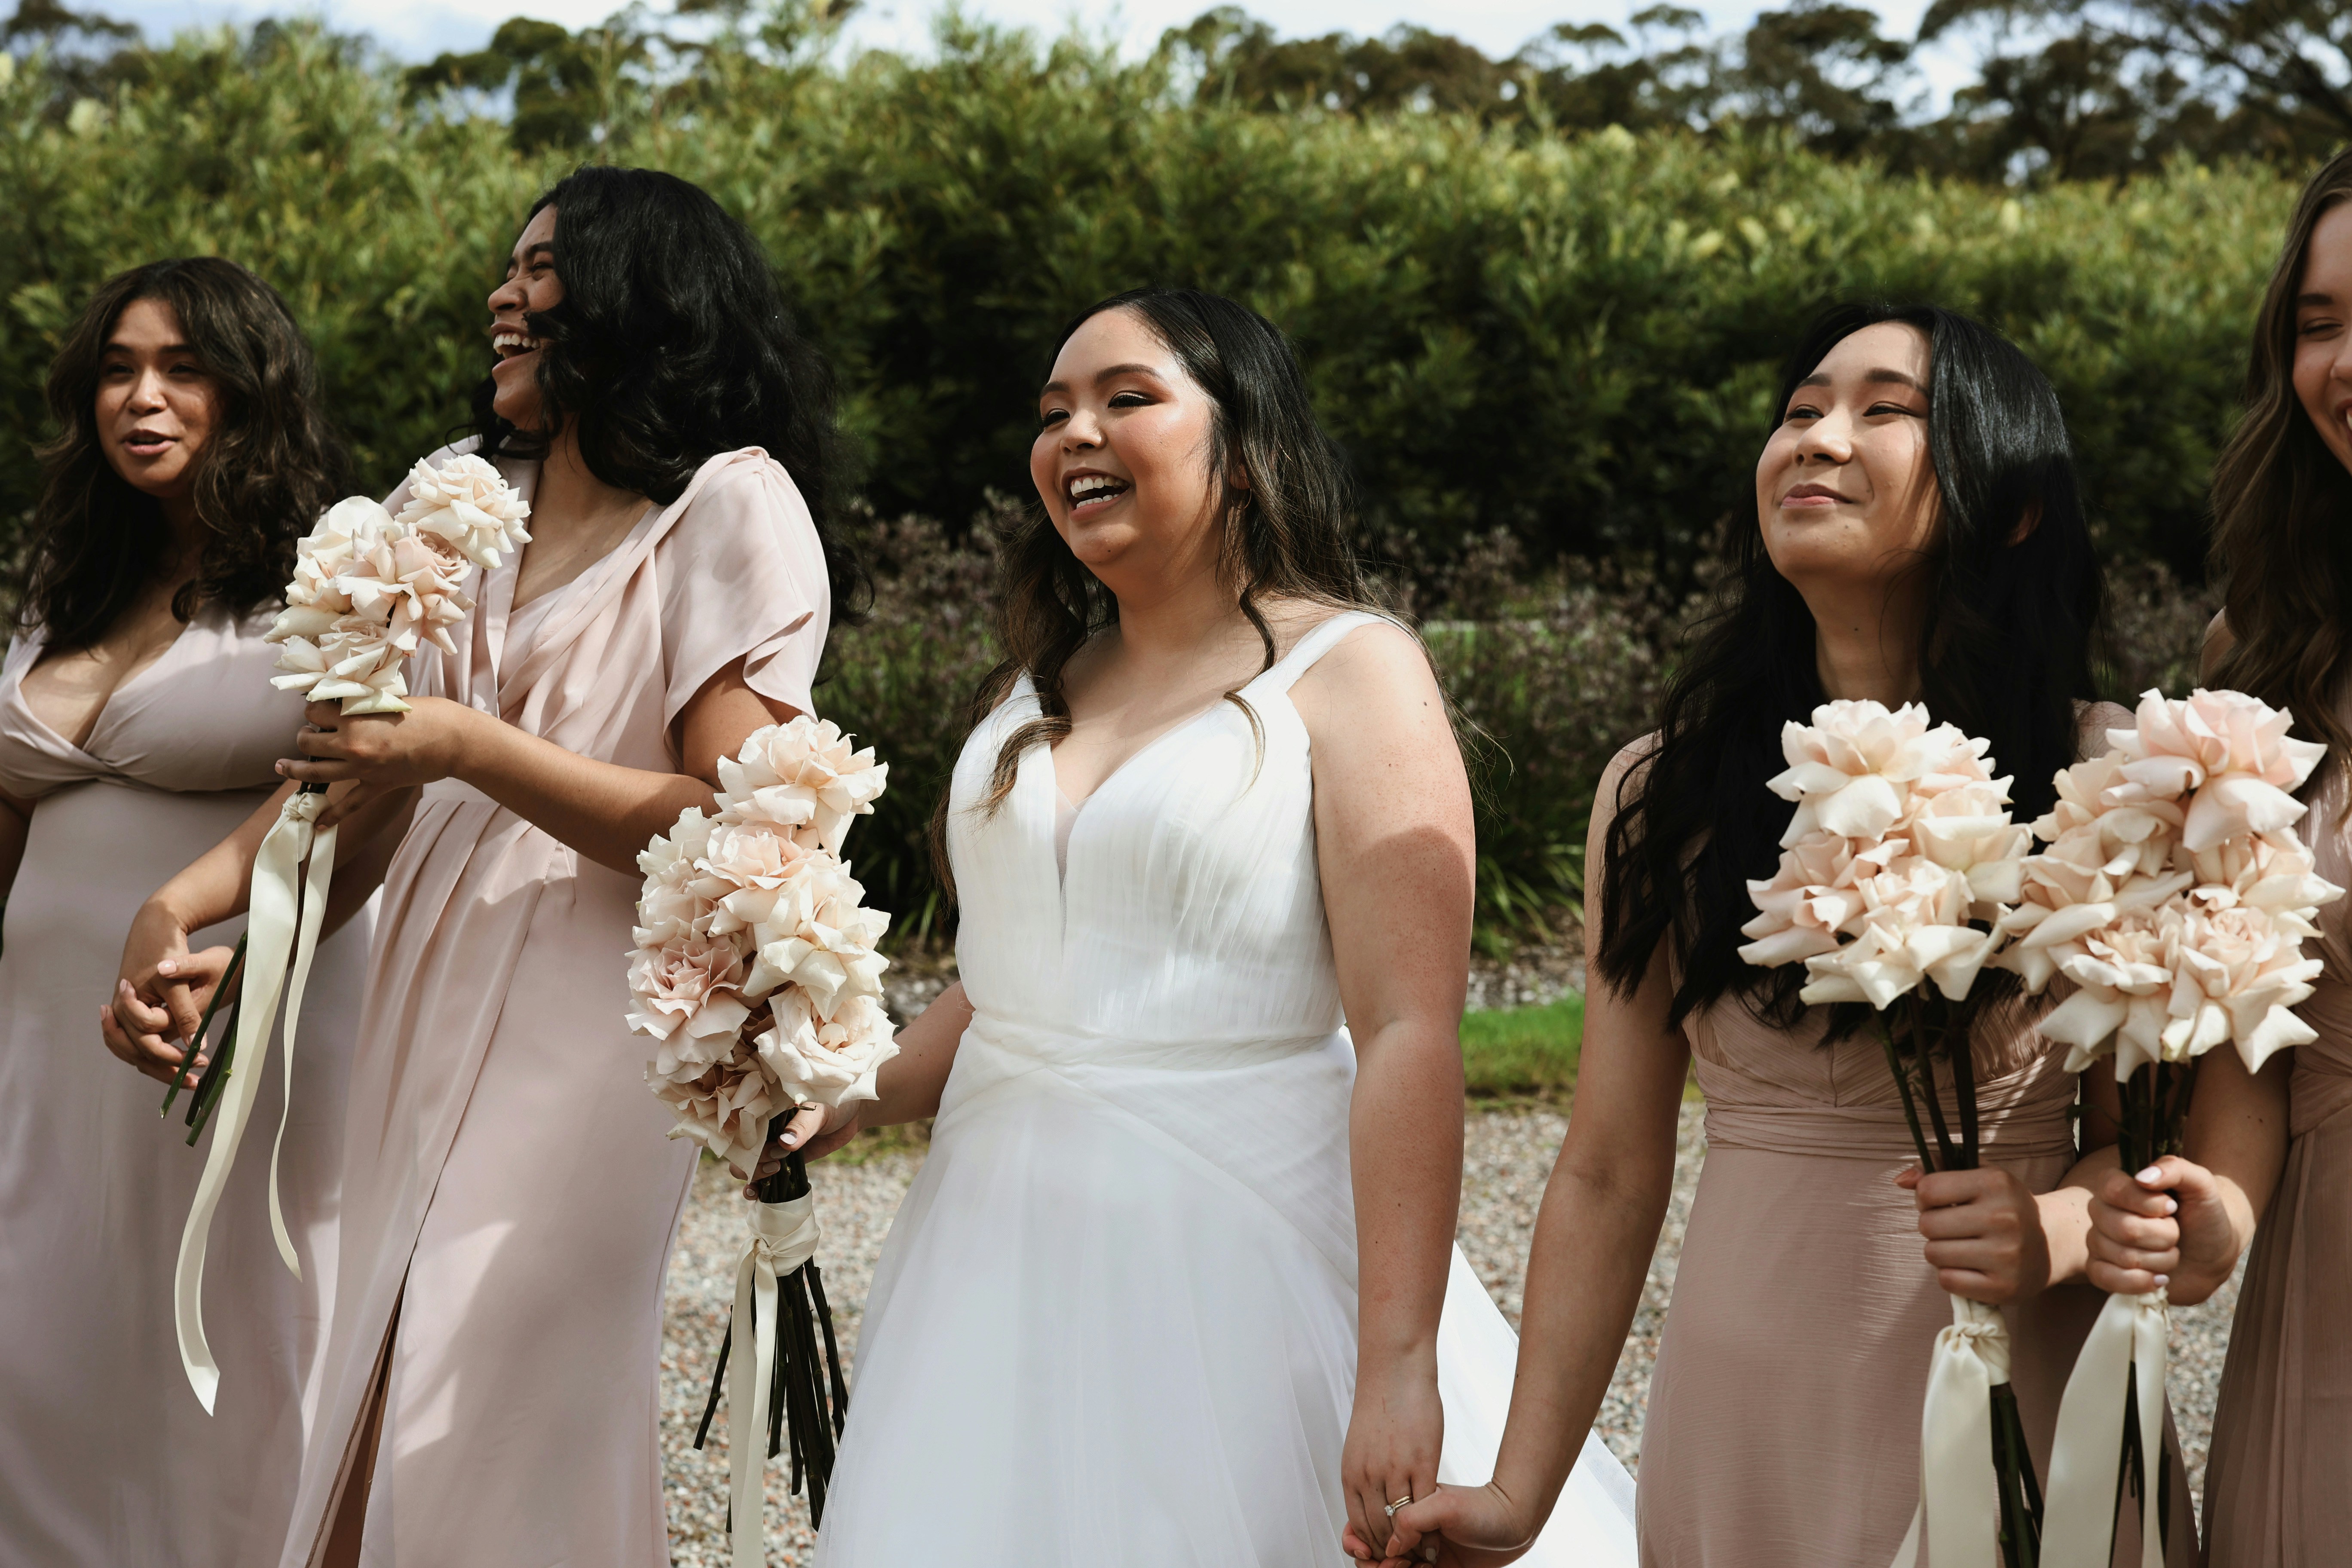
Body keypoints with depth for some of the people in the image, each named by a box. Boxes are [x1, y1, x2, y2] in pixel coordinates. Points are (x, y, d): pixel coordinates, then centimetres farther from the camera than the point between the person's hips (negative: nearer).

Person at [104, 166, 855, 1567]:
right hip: (428, 1006, 6)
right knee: (377, 1429, 9)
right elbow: (352, 760, 13)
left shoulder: (731, 507, -5)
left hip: (584, 1028, -6)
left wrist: (467, 748, -15)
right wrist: (189, 901, -2)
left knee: (495, 1452, -6)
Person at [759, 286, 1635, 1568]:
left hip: (1234, 1255, -6)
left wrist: (1399, 1368, -22)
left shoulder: (1348, 670, -6)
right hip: (1006, 1252, 6)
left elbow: (1409, 1038, -15)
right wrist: (852, 1098, 1)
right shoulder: (1034, 690, 14)